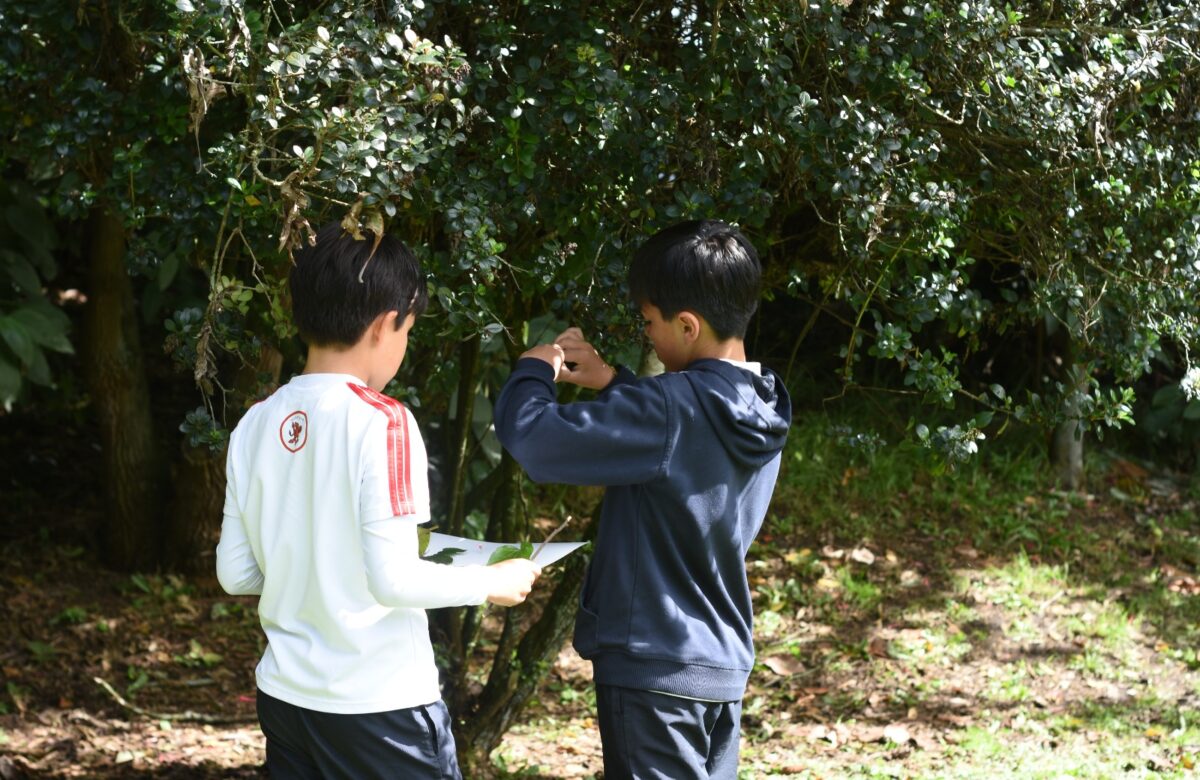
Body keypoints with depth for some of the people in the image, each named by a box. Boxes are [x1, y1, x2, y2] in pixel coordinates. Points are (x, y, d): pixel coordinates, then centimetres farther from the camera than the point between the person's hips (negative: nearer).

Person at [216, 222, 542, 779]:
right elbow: (393, 579, -19)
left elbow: (235, 573, 7)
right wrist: (491, 583, -5)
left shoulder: (256, 425, 4)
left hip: (286, 694, 6)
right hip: (378, 704, -6)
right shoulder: (381, 421, -15)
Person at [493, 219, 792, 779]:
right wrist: (610, 381, 13)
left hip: (654, 670, -8)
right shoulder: (761, 411, 4)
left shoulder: (670, 410, -22)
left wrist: (531, 371, -3)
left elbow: (530, 436, -23)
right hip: (724, 668, 8)